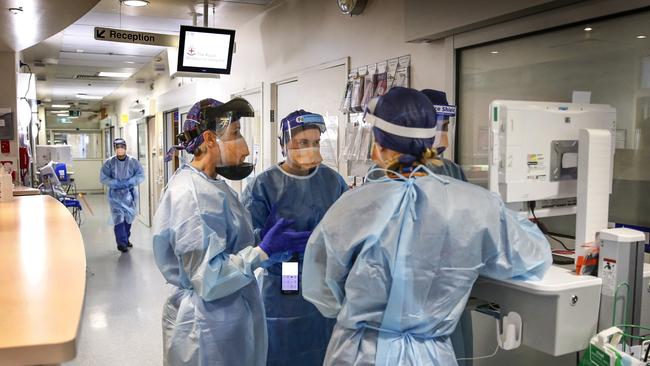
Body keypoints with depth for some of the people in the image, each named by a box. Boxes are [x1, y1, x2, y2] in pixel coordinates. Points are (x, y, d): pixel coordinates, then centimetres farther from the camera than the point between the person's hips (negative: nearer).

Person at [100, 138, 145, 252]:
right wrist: (116, 183, -16)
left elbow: (141, 175, -3)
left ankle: (126, 239, 31)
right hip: (115, 194, -2)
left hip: (130, 194, 2)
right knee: (118, 217, -12)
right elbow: (103, 177, -3)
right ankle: (121, 243, -9)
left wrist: (129, 182, -17)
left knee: (128, 217, 13)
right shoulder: (109, 162, -3)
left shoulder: (133, 161, -2)